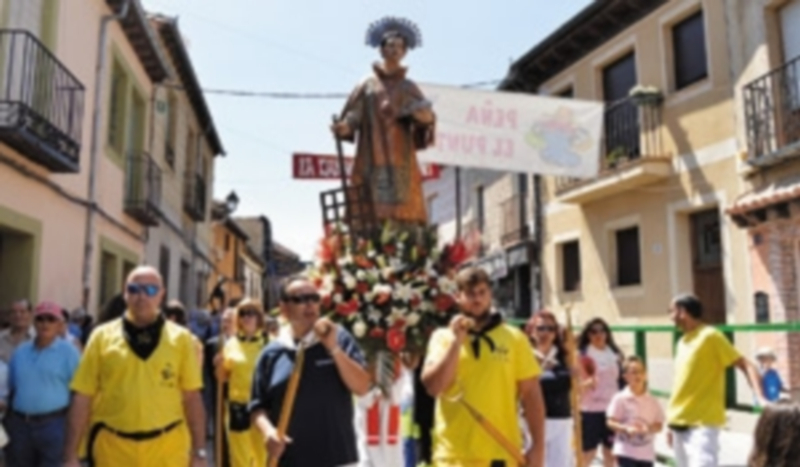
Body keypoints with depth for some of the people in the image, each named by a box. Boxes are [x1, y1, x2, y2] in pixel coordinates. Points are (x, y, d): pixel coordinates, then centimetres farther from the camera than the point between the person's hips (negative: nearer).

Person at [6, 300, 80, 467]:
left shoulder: (69, 351, -6)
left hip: (53, 425, -5)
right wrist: (8, 420, 10)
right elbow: (10, 387, 18)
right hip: (19, 424, 6)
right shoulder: (20, 351, 11)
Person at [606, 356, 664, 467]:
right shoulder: (620, 399, -8)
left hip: (647, 453, 5)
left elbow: (659, 425, 6)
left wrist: (648, 428, -16)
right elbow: (611, 423, -8)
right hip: (626, 452, -4)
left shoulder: (652, 401, 4)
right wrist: (627, 428, -25)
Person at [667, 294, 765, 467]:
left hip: (703, 425, -8)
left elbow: (746, 365, -12)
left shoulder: (710, 336, -9)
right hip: (680, 425, 8)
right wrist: (671, 420, 18)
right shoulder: (682, 342, 13)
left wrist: (760, 398, -27)